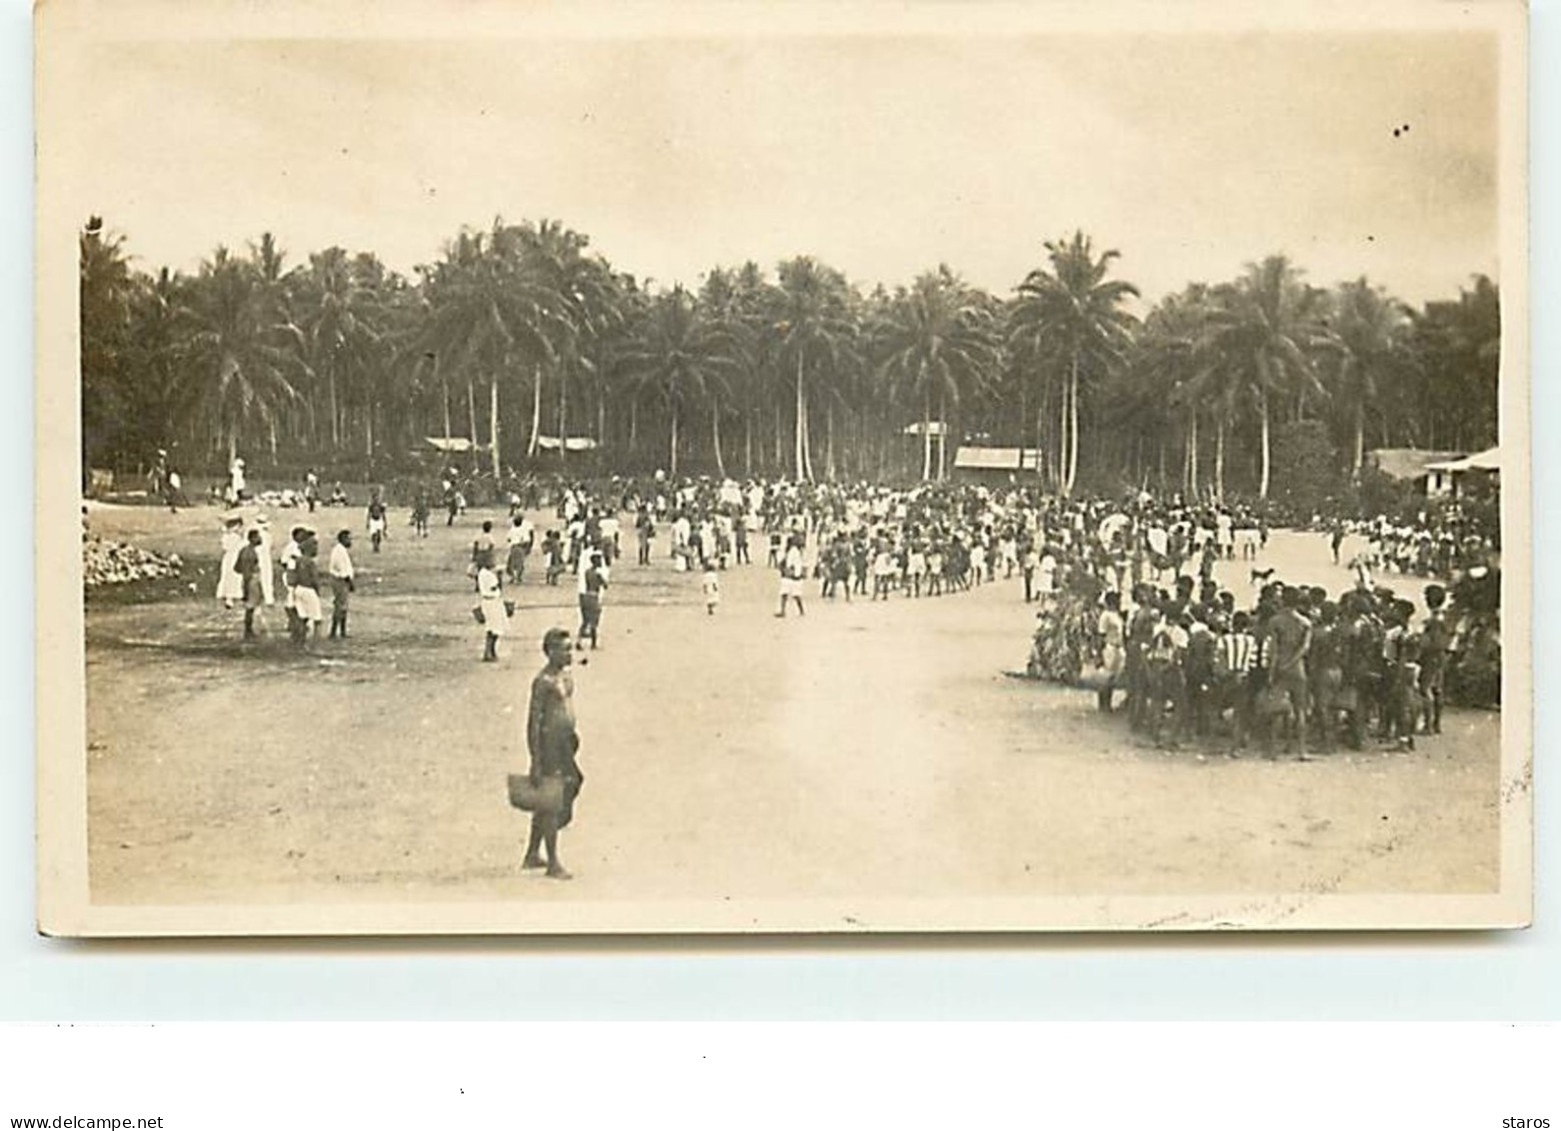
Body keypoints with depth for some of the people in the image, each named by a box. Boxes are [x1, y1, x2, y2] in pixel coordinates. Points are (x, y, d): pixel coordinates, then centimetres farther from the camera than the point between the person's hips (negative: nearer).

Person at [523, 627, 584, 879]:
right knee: (551, 804, -3)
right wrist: (536, 764, -19)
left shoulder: (566, 676, 10)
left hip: (565, 742, 9)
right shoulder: (544, 681, -17)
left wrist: (572, 742, 23)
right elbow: (533, 722, -17)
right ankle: (553, 863, 3)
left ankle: (532, 855, 28)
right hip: (549, 742, -9)